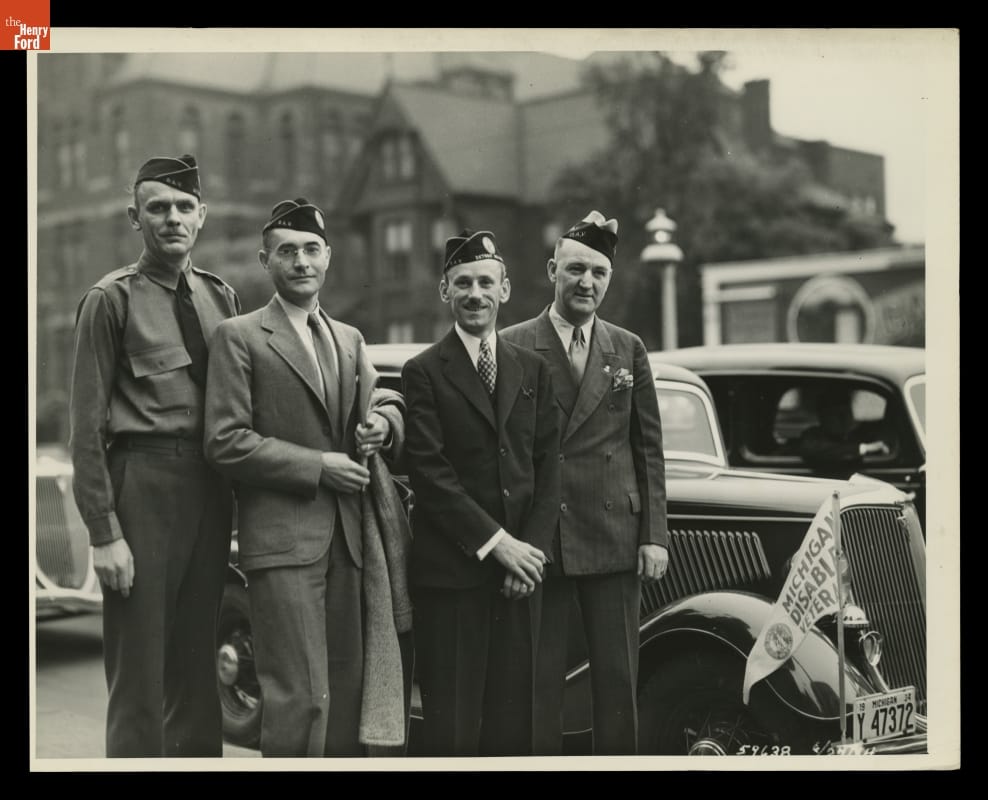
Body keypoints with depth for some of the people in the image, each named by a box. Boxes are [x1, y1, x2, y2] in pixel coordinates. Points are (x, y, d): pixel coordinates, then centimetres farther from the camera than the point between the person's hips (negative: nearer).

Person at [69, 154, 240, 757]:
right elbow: (88, 423, -7)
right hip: (143, 482, -5)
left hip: (212, 489, 5)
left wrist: (241, 505, 8)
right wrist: (105, 531, -12)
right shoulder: (113, 299, -3)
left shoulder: (220, 296, 12)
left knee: (198, 667, 14)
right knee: (139, 674, -1)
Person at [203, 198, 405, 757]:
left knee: (348, 694, 8)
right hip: (282, 537, -6)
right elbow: (224, 442, -9)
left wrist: (384, 418, 1)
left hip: (345, 537, 6)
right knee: (301, 697, -10)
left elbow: (386, 401, 26)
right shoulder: (240, 337, -1)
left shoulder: (350, 339, 18)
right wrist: (317, 467, -11)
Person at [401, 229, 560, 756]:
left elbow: (548, 465, 9)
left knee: (512, 722, 6)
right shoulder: (424, 372, 0)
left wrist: (532, 547, -4)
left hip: (519, 569, 4)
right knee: (452, 725, -2)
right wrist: (495, 542, -12)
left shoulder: (532, 370, 14)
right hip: (450, 571, -4)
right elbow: (429, 472, -8)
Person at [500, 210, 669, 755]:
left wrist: (654, 535, 2)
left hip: (614, 540, 2)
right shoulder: (513, 348, 1)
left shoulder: (628, 351, 10)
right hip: (536, 541, -2)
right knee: (539, 681, 4)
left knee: (618, 679, 6)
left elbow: (649, 448, 9)